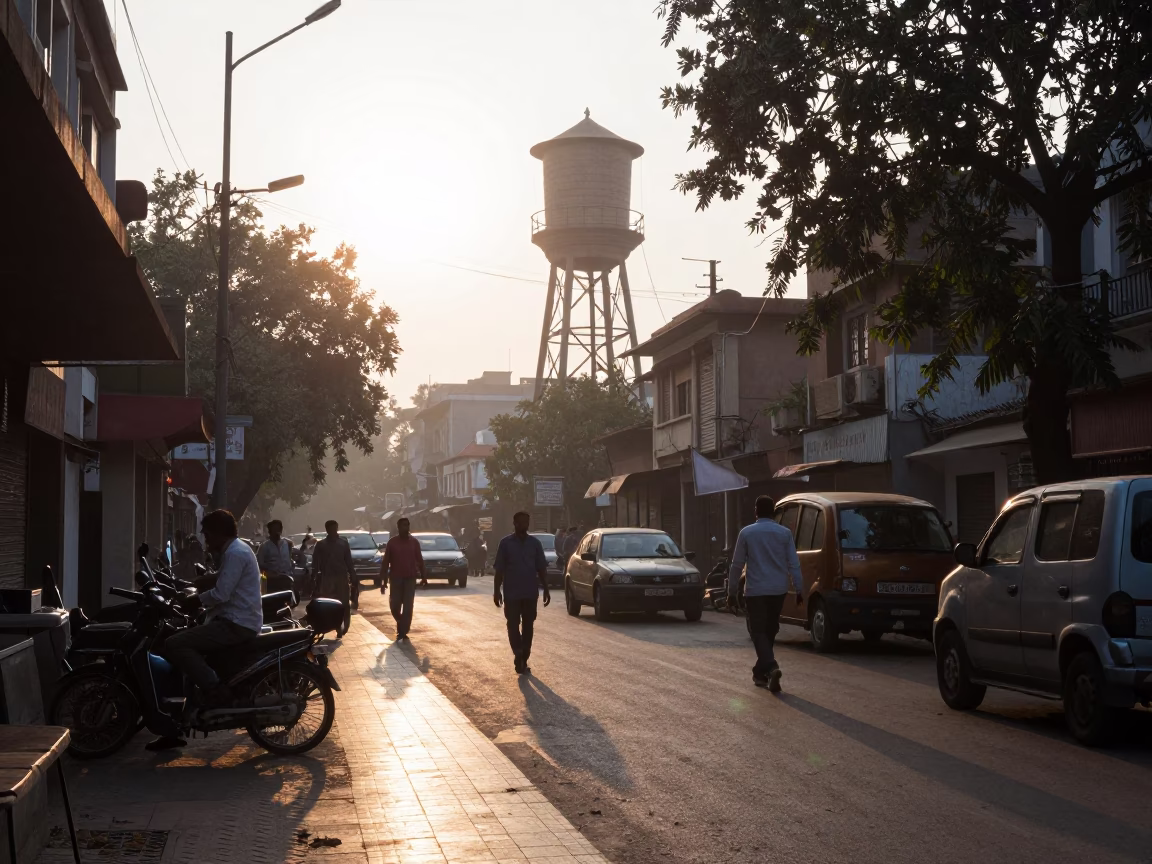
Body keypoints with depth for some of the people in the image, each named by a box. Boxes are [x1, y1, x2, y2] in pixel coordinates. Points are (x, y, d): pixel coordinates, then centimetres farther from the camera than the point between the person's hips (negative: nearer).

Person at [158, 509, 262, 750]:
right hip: (234, 622, 11)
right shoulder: (234, 550, 20)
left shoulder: (235, 553, -14)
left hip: (236, 625, -11)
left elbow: (220, 594, -21)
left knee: (175, 645, -20)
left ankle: (217, 693, -19)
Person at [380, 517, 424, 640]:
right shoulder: (392, 542, -2)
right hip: (396, 578, 0)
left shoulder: (414, 542, 2)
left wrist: (423, 576, 4)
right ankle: (401, 623, 29)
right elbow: (385, 561, -2)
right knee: (394, 605, 1)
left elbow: (419, 560, 7)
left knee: (408, 607, -3)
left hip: (410, 578, 0)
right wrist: (383, 580, -6)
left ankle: (403, 632, 3)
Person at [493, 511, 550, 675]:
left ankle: (523, 661, 14)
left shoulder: (535, 543, 5)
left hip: (530, 593, 2)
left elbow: (542, 569, 8)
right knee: (513, 625, -8)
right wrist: (496, 591, -4)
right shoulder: (506, 543, -1)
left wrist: (546, 590, 3)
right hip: (512, 593, -2)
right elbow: (499, 569, 0)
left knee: (528, 626, 6)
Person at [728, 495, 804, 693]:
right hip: (778, 590, 3)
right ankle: (760, 672, 25)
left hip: (755, 591, -3)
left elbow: (736, 565, -2)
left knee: (759, 631, -1)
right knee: (770, 631, 16)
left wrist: (732, 592, 5)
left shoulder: (746, 533, -4)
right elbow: (794, 564, 0)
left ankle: (771, 668, -23)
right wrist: (799, 590, 5)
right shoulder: (785, 533, 1)